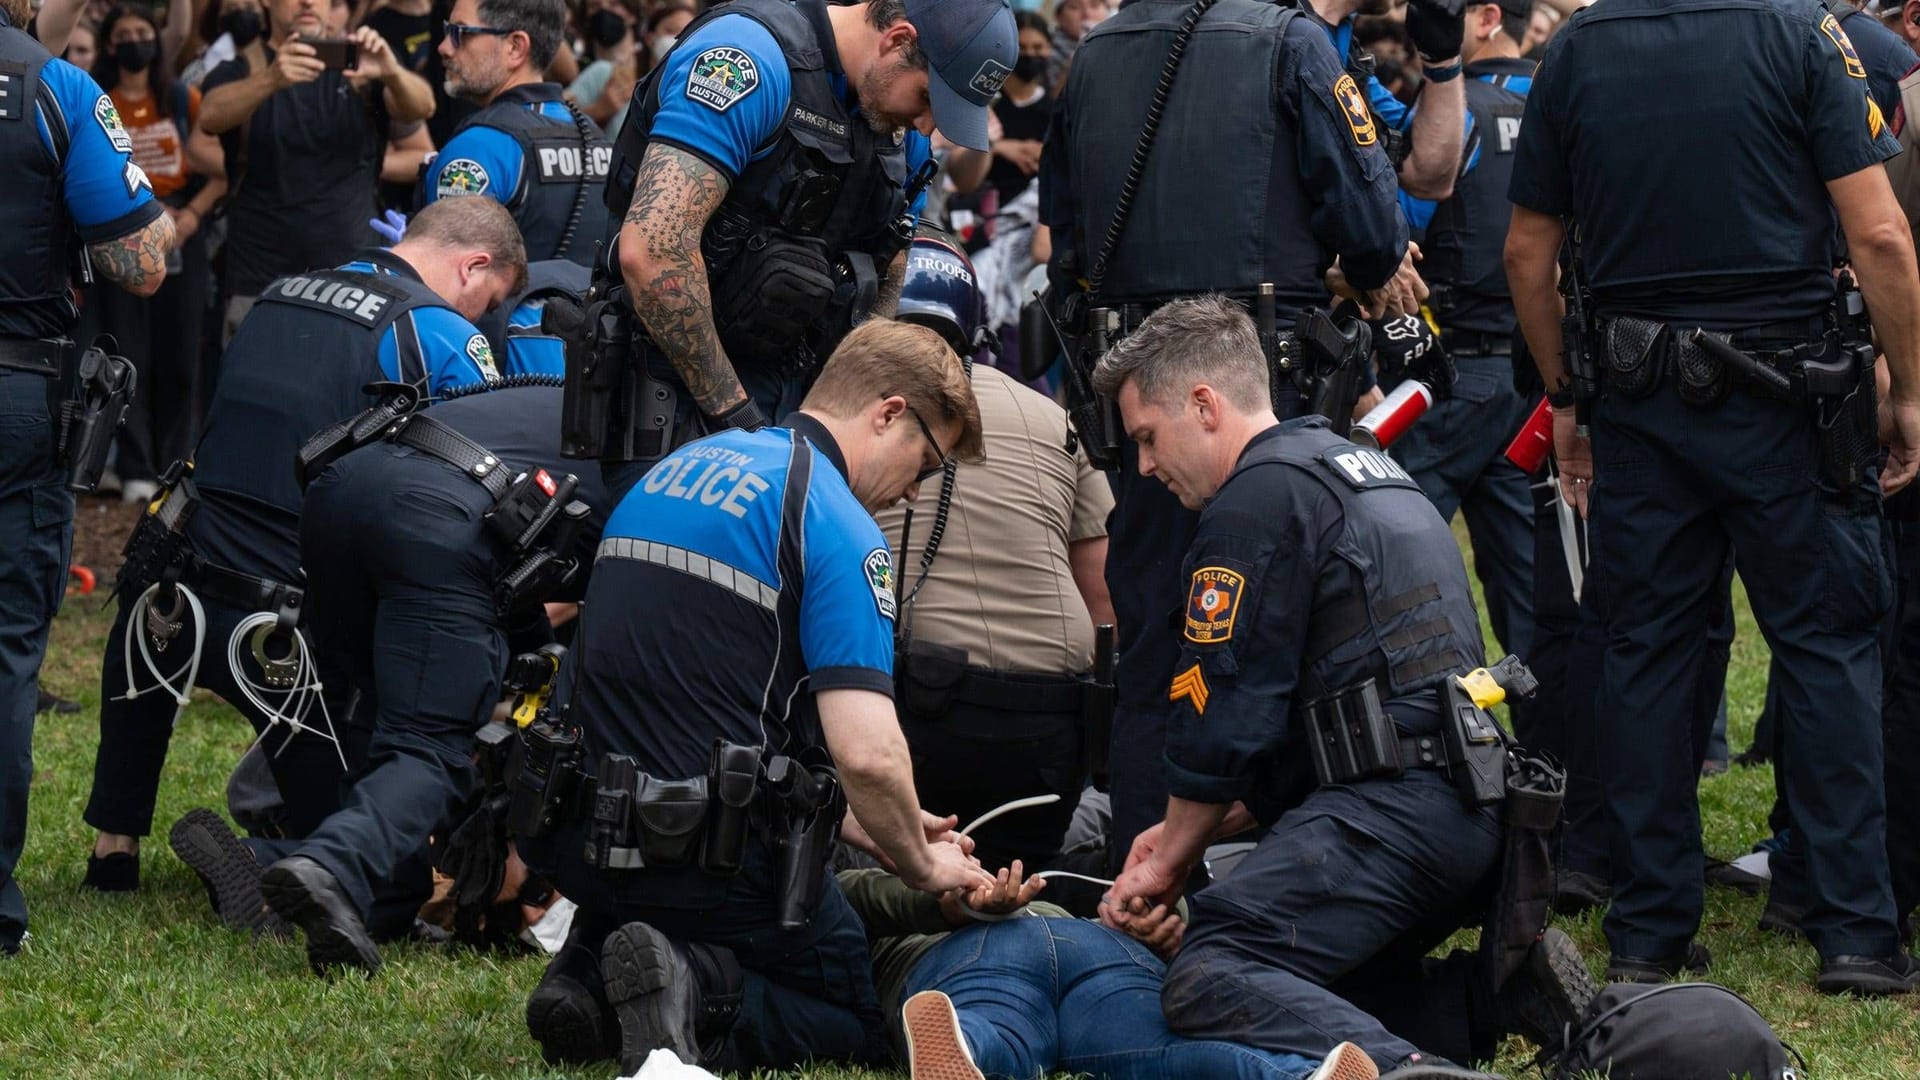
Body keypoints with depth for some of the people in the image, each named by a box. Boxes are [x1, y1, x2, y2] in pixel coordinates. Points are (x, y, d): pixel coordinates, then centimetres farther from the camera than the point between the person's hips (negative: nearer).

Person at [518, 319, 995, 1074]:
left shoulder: (675, 469, 14)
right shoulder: (838, 529, -12)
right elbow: (867, 755, -22)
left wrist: (869, 832, 21)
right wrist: (920, 866, -1)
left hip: (583, 841, 7)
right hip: (714, 861, -7)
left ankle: (589, 975, 3)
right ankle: (698, 993, -14)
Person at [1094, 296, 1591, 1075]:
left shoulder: (1259, 498, -4)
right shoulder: (1365, 471, 27)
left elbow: (1224, 717, -5)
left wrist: (1172, 859, 10)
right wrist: (1187, 832, 26)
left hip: (1394, 808, -10)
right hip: (1474, 809, 10)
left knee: (1207, 983, -20)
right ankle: (1501, 993, 2)